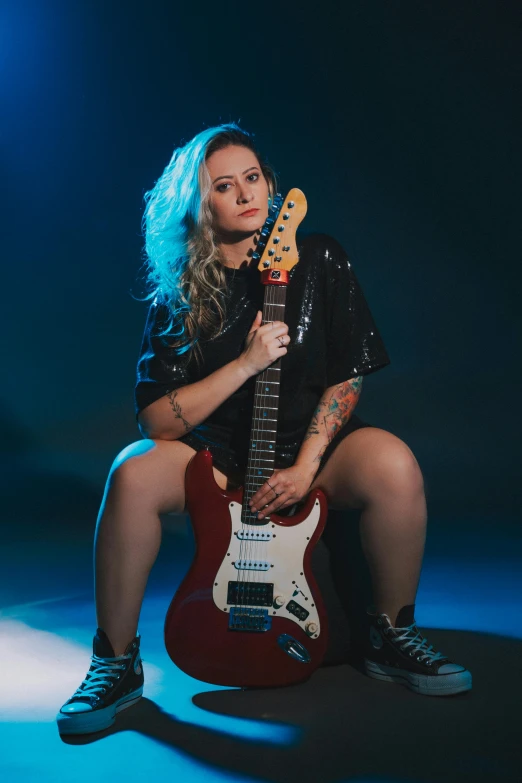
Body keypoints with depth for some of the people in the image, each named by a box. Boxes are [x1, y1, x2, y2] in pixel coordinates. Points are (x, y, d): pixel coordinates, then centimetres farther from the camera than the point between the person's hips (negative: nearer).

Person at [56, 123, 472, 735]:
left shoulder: (319, 260, -2)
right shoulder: (179, 293, -5)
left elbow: (348, 376, -3)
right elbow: (157, 419, -12)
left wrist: (306, 465, -15)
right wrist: (247, 363, -22)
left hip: (311, 444, 1)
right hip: (219, 455, 0)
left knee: (394, 465, -30)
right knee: (134, 473, -30)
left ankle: (392, 638, -5)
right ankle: (116, 665, -11)